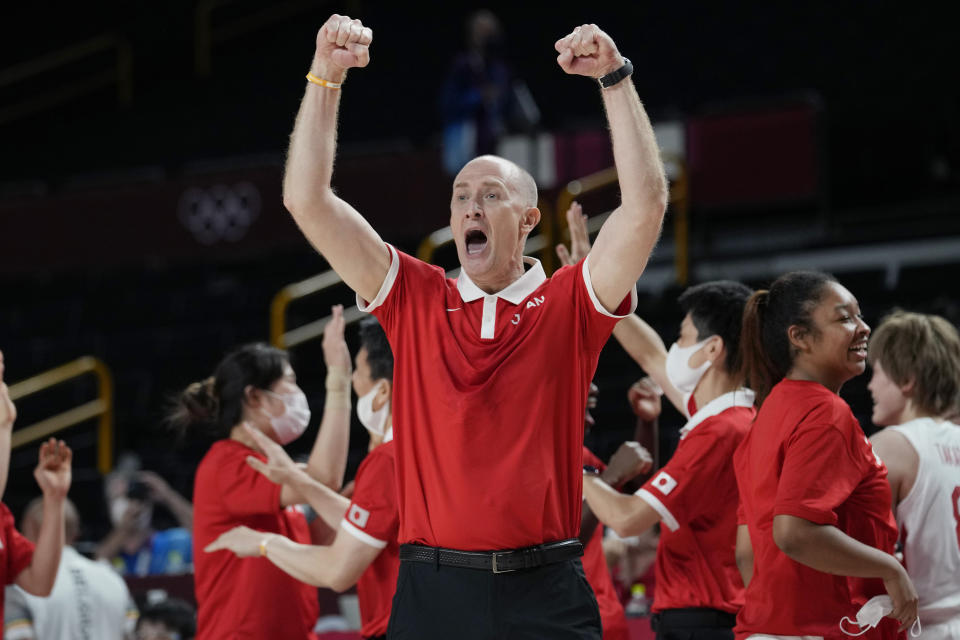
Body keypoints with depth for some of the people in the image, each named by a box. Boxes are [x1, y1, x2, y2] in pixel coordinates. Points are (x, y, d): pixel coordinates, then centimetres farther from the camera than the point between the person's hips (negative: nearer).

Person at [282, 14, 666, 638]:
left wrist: (615, 78, -9)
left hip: (543, 587, -1)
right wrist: (327, 74, -1)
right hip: (432, 588, 1)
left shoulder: (568, 305, 6)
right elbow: (308, 201, 5)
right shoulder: (415, 299, 10)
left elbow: (646, 203, -6)